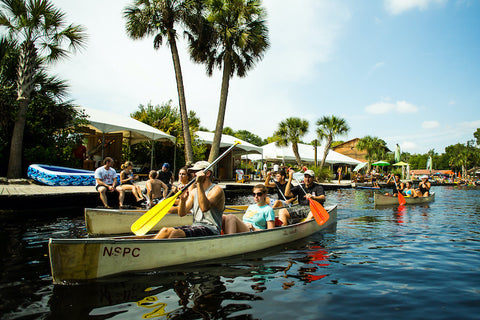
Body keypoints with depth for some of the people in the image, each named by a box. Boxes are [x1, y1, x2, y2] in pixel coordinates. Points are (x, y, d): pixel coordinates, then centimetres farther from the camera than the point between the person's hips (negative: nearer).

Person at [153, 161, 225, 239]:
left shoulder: (216, 190, -6)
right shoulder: (194, 192, 16)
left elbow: (204, 208, -26)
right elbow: (182, 213, 9)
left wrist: (199, 183, -23)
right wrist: (182, 200, -12)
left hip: (211, 230, -7)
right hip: (195, 226, 7)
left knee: (176, 233, -27)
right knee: (165, 231, -13)